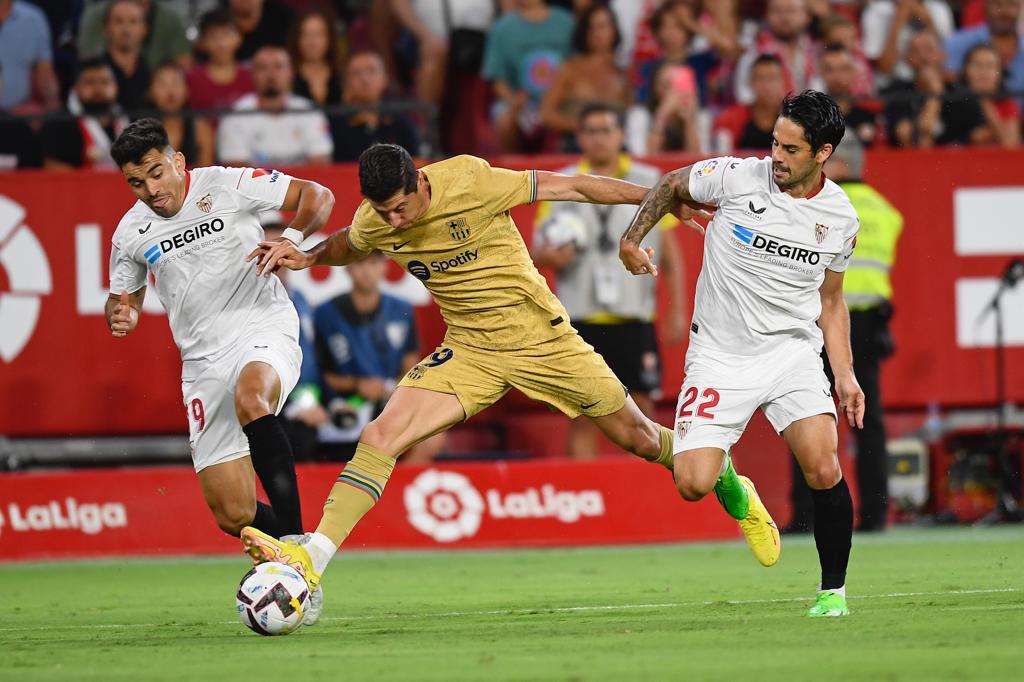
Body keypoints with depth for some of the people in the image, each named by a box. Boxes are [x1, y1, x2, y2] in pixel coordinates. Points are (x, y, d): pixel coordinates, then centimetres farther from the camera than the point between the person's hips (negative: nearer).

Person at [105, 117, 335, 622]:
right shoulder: (131, 233, 8)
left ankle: (294, 535, -39)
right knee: (233, 516, -4)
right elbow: (124, 295, 24)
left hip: (264, 330, -4)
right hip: (203, 360, 5)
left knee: (250, 400, -41)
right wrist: (120, 316, 0)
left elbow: (318, 197, -2)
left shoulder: (229, 185, -4)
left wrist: (292, 239, -21)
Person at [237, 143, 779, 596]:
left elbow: (571, 188, -15)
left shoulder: (469, 183, -23)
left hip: (541, 340, -3)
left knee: (639, 439, 7)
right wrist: (305, 257, -3)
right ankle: (311, 560, -21)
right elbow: (347, 246, 18)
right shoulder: (373, 224, -9)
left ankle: (729, 490, 36)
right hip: (469, 352, 3)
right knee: (380, 437, -17)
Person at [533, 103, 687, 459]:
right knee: (582, 416, 0)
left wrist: (677, 310, 5)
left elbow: (671, 253, 9)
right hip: (580, 319, 0)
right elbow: (538, 250, 8)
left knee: (643, 411, -1)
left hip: (634, 316, 0)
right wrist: (549, 255, -15)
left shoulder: (651, 182, 7)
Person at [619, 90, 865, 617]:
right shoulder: (738, 177, -10)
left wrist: (844, 374, 7)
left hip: (793, 351, 1)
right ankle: (722, 468, 25)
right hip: (719, 355, -1)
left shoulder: (840, 217, 0)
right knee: (692, 484, -14)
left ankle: (833, 590, 1)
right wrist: (631, 239, -2)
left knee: (823, 471, -19)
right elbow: (672, 186, 10)